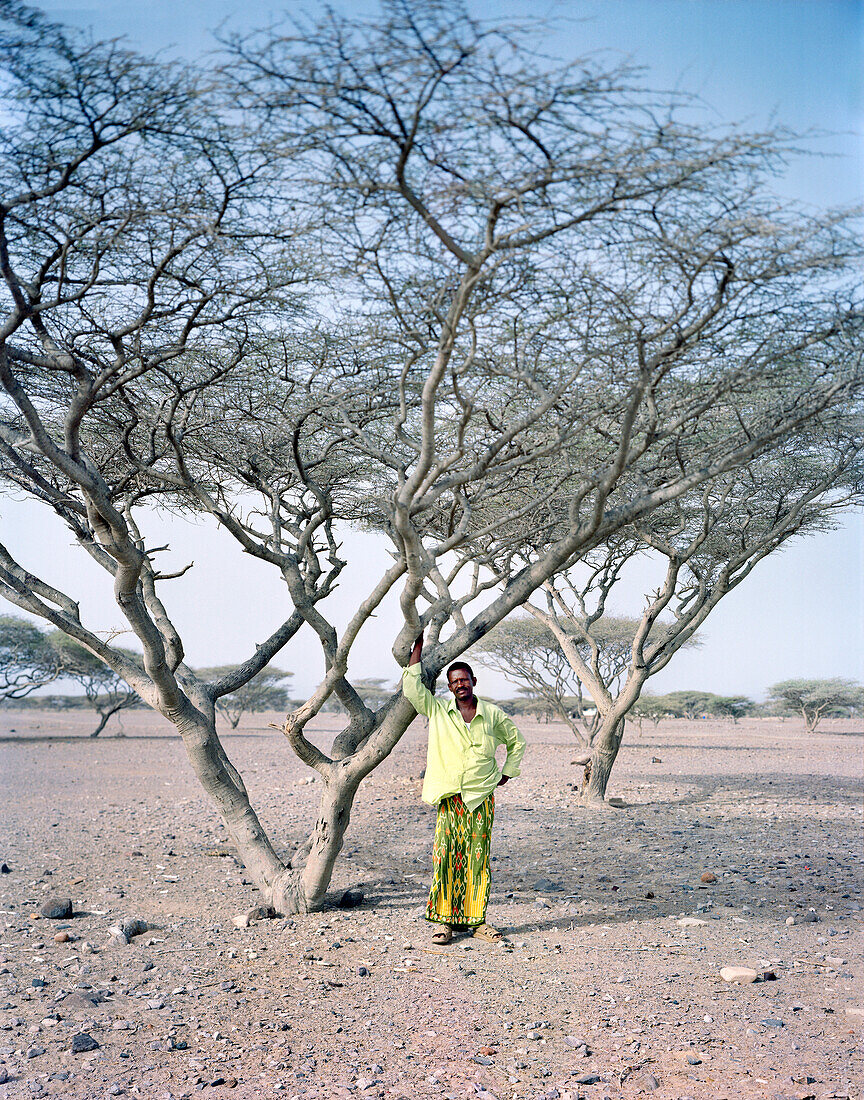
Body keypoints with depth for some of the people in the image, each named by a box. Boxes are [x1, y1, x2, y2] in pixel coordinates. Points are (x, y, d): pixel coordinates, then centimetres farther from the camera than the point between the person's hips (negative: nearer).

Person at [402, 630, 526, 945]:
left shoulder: (492, 714, 7)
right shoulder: (437, 710, 5)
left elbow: (516, 741, 22)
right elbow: (411, 687, -4)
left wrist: (507, 773, 15)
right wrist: (418, 645, -1)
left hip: (482, 799, 1)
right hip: (449, 798, -1)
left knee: (477, 859, 3)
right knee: (445, 857, -7)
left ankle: (477, 920, 11)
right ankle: (444, 921, 0)